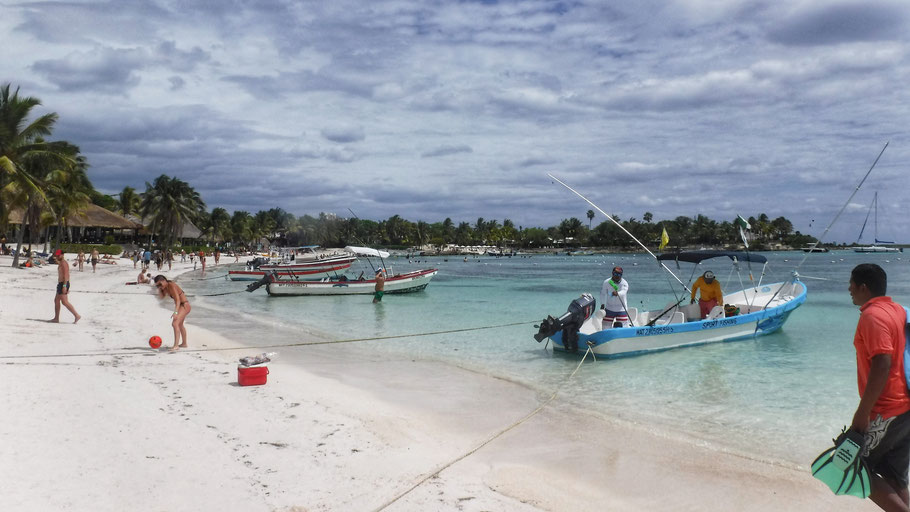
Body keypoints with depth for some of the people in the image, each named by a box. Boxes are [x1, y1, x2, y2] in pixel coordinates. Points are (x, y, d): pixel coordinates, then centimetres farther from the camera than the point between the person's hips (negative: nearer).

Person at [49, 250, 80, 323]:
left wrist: (64, 286, -27)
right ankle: (56, 319, 15)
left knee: (64, 302, -13)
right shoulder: (61, 263, 19)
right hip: (61, 284, 11)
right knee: (56, 300, 12)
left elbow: (66, 275, -21)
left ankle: (77, 315, -16)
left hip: (63, 284, -11)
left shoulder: (63, 263, -12)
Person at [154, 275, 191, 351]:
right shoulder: (165, 287, 4)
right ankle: (184, 344, 44)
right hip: (180, 306, 11)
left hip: (184, 305, -11)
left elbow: (178, 300, -30)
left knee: (175, 323, -26)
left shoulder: (171, 285, -22)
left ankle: (176, 345, -34)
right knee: (180, 325, 27)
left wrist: (175, 312, -39)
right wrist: (159, 288, -2)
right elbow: (162, 296, 15)